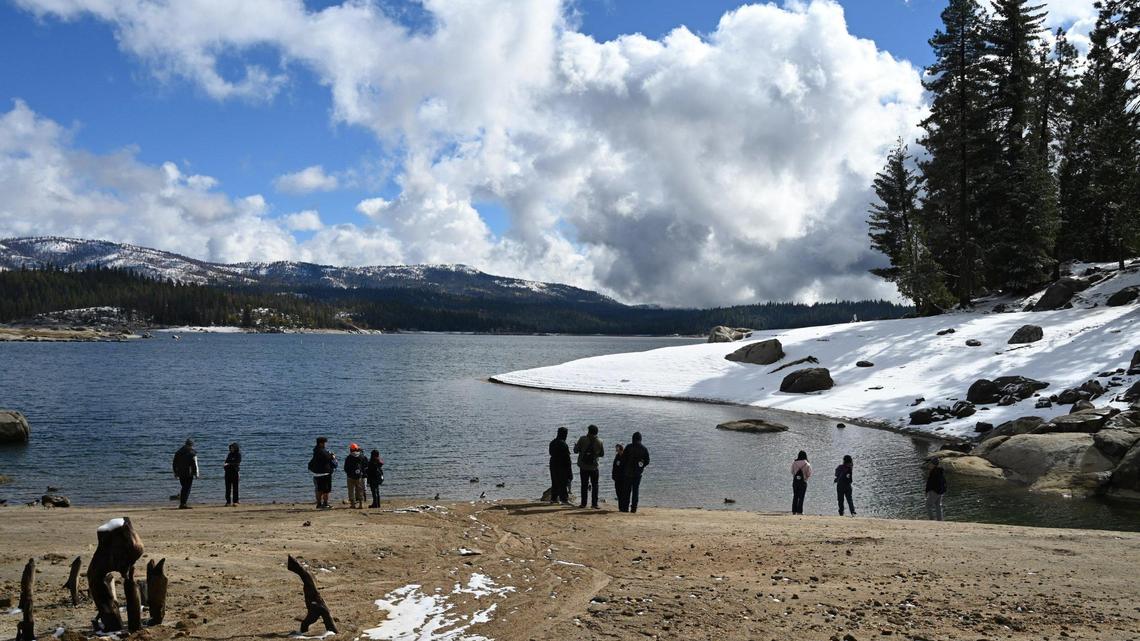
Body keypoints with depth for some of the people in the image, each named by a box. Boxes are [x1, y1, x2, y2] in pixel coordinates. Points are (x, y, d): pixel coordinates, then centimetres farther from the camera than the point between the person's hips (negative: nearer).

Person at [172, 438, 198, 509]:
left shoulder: (178, 452, 12)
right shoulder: (192, 453, -7)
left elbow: (174, 464, 15)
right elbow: (195, 464, -11)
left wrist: (175, 473, 22)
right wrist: (196, 474, -6)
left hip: (180, 473, 6)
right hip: (189, 474, -5)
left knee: (184, 488, 16)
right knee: (187, 488, -2)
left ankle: (181, 503, 9)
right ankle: (183, 504, -8)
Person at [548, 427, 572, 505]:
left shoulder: (552, 443, 6)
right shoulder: (563, 444, -19)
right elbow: (567, 457, -17)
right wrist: (569, 468, -12)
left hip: (553, 464, 8)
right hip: (562, 465, -8)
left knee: (555, 482, 15)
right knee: (564, 482, 0)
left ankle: (554, 498, 19)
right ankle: (564, 499, 2)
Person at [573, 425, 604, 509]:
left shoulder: (583, 439, -8)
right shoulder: (599, 441, -3)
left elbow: (576, 450, -4)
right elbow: (602, 454, 7)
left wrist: (575, 445, 16)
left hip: (583, 466, 0)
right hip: (594, 467, 0)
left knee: (584, 485, 8)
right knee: (595, 485, 9)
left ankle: (583, 503, 9)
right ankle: (594, 503, 4)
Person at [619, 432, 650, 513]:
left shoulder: (629, 447, -8)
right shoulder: (644, 449, 0)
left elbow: (623, 459, -6)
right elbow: (647, 461, 2)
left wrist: (623, 469, 8)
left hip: (628, 472, -2)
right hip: (638, 473, 2)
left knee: (626, 490, 4)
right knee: (635, 490, 9)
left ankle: (625, 507, 3)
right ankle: (634, 508, 6)